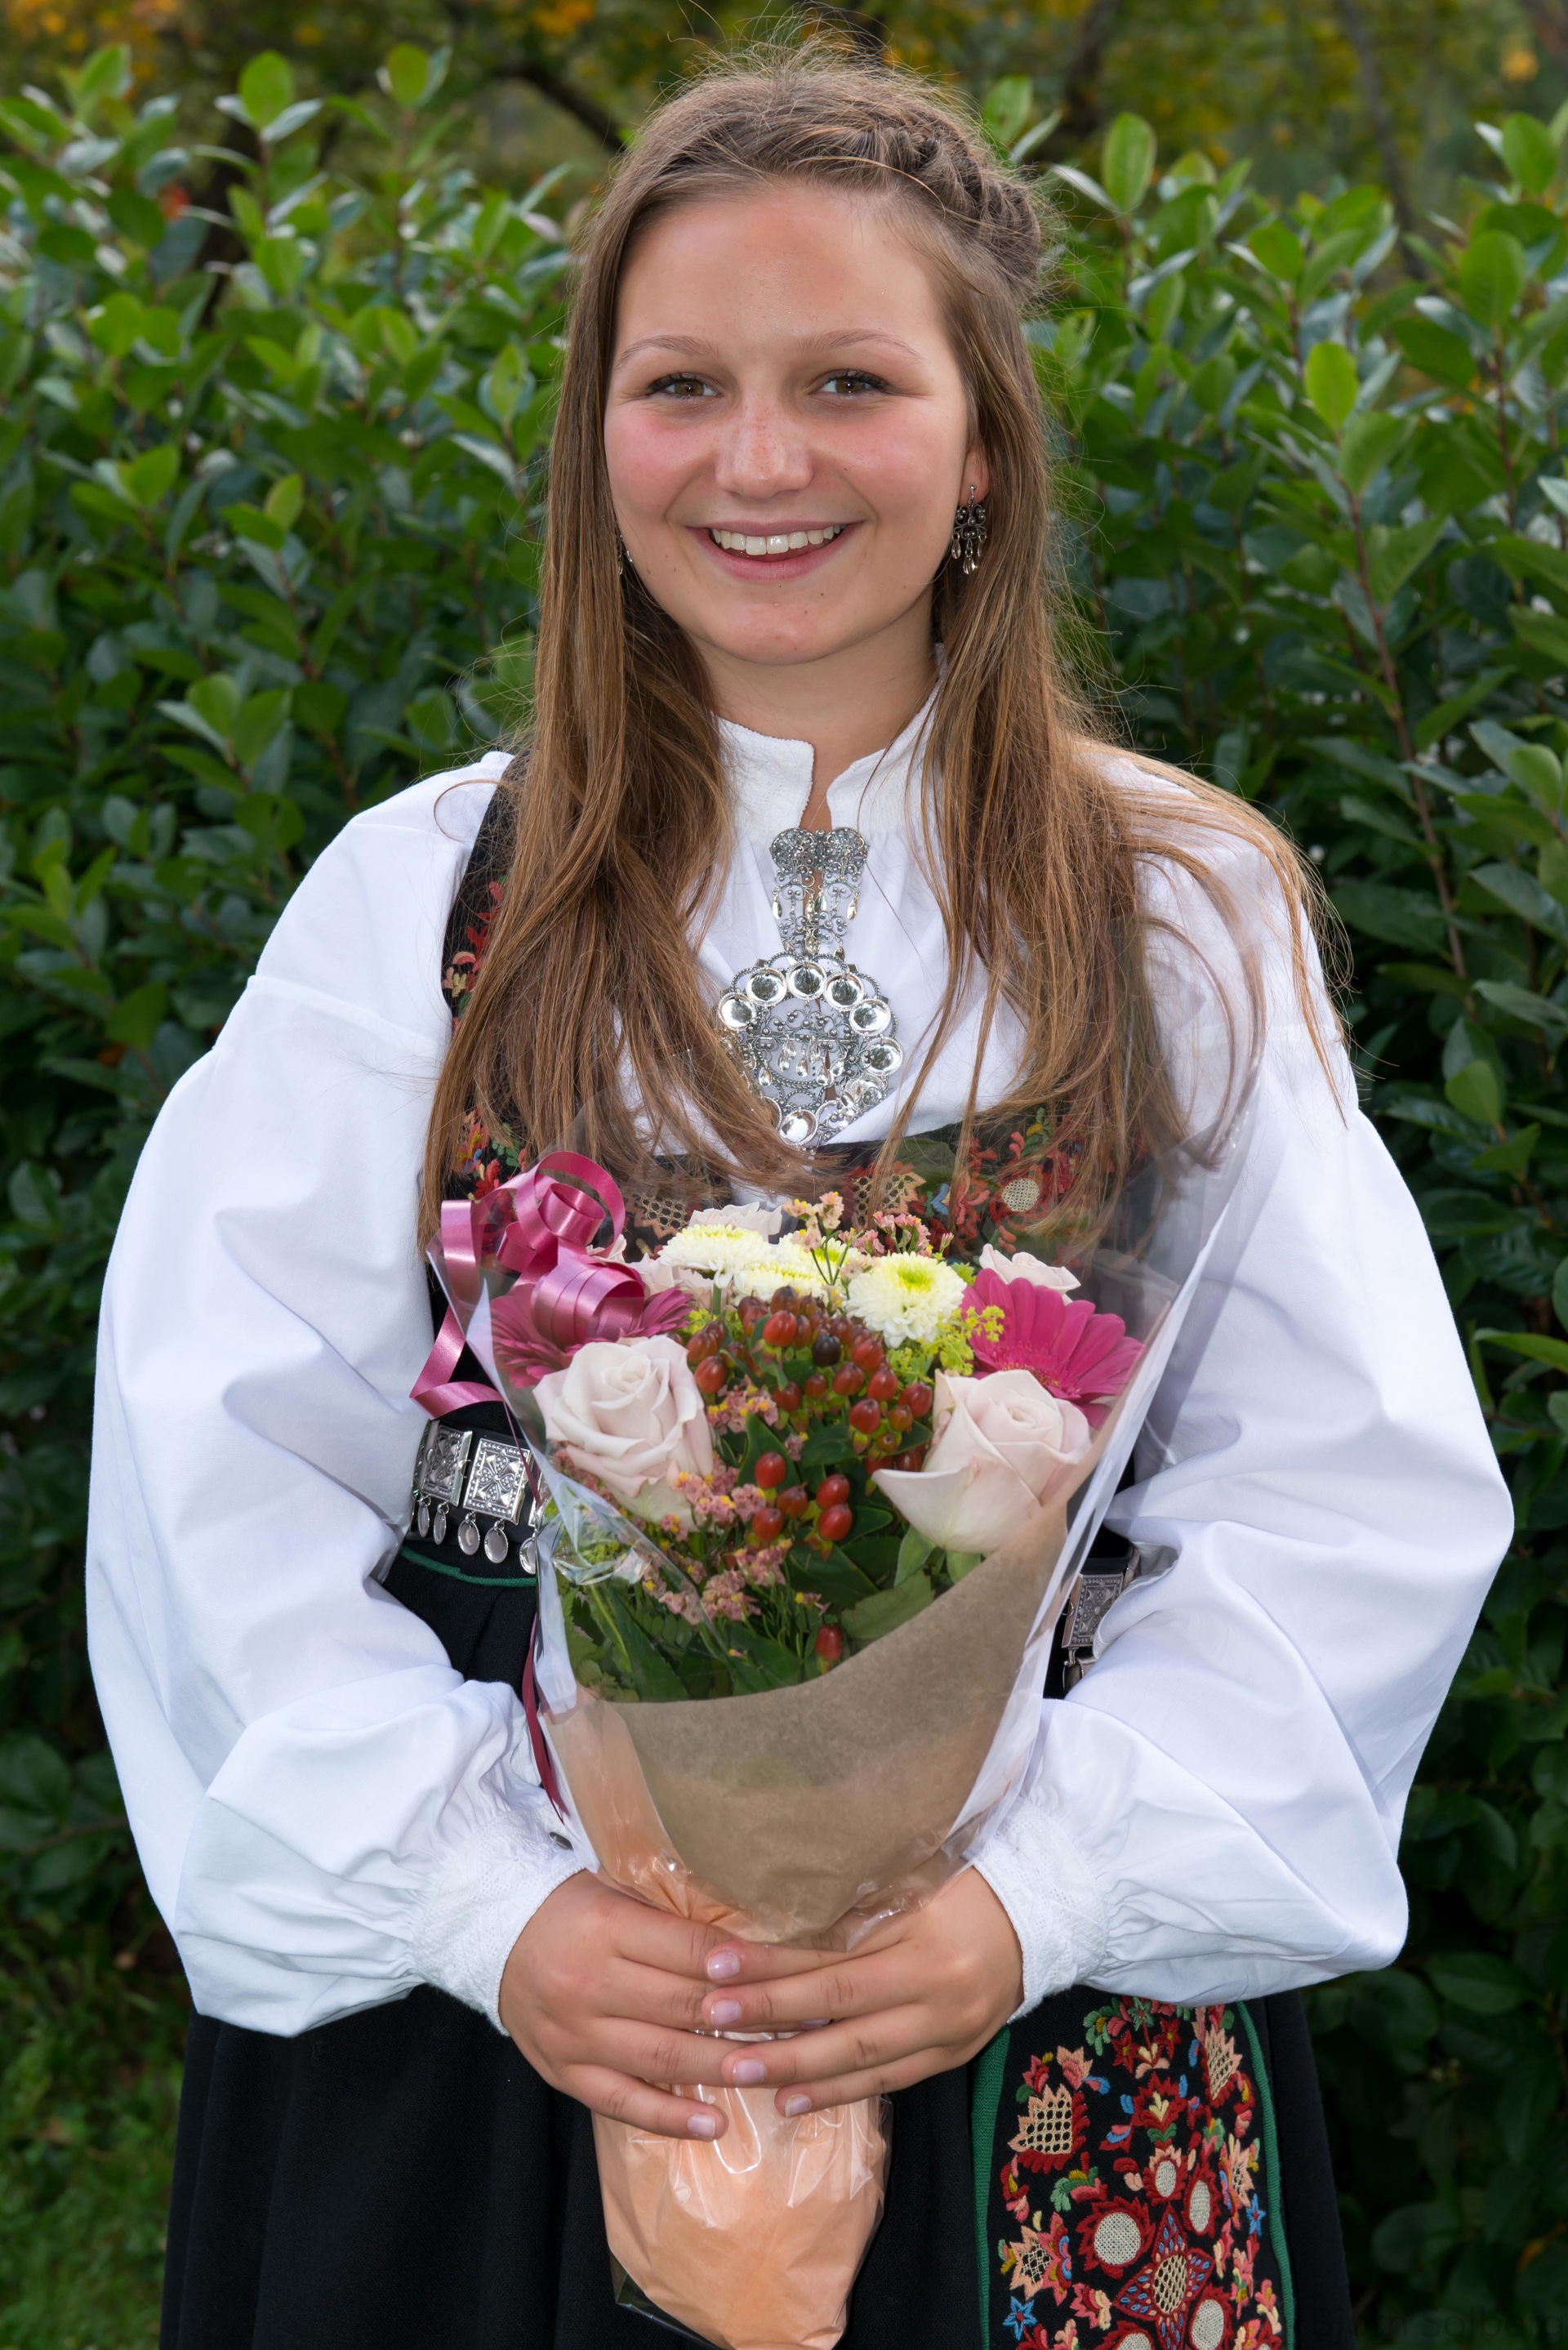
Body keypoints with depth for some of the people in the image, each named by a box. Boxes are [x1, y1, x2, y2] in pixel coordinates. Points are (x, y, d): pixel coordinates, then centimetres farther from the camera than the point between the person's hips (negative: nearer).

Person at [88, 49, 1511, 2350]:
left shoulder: (1185, 916, 0)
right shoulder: (422, 899, -1)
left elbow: (1362, 1493, -6)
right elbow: (221, 1469, -6)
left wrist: (1042, 1895, -17)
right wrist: (481, 1901, -16)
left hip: (1047, 2030, 0)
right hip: (487, 2010, 0)